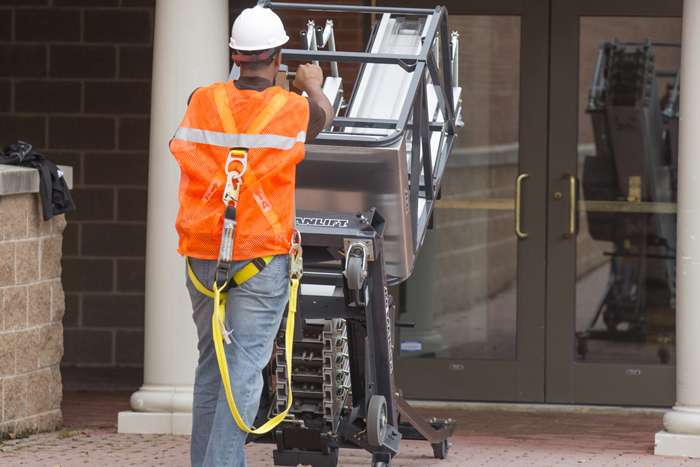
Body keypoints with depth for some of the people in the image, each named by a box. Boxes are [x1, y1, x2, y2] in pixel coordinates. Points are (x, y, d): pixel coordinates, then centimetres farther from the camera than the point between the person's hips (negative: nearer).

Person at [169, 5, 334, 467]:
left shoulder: (202, 102, 1)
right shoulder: (292, 109, -5)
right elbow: (324, 117, 20)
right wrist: (314, 85, 44)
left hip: (204, 256, 4)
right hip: (261, 256, -4)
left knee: (211, 363, 14)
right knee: (245, 365, -5)